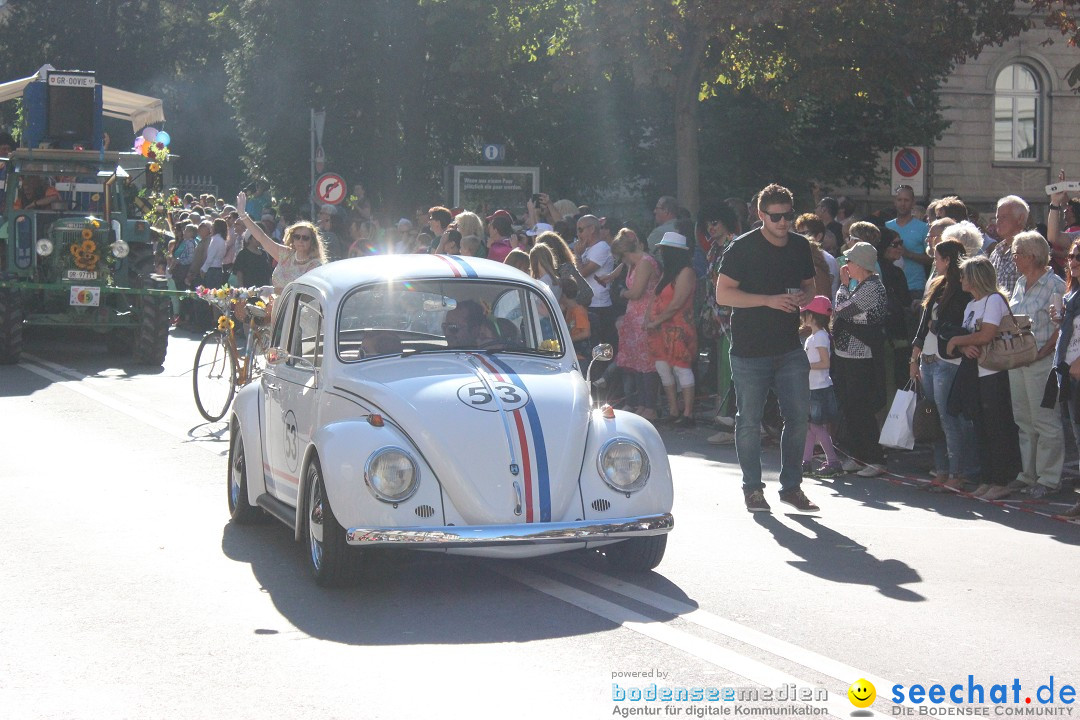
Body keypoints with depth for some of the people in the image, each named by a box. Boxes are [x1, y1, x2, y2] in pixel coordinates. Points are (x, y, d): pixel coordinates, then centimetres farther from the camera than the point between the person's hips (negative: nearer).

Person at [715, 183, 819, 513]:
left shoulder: (800, 246, 8)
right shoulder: (743, 247, -8)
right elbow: (723, 294, -12)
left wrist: (803, 297, -4)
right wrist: (769, 300, -19)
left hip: (790, 348, 4)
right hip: (749, 350, -4)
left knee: (799, 416, 2)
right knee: (749, 420, 2)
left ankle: (791, 485, 14)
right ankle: (752, 488, 15)